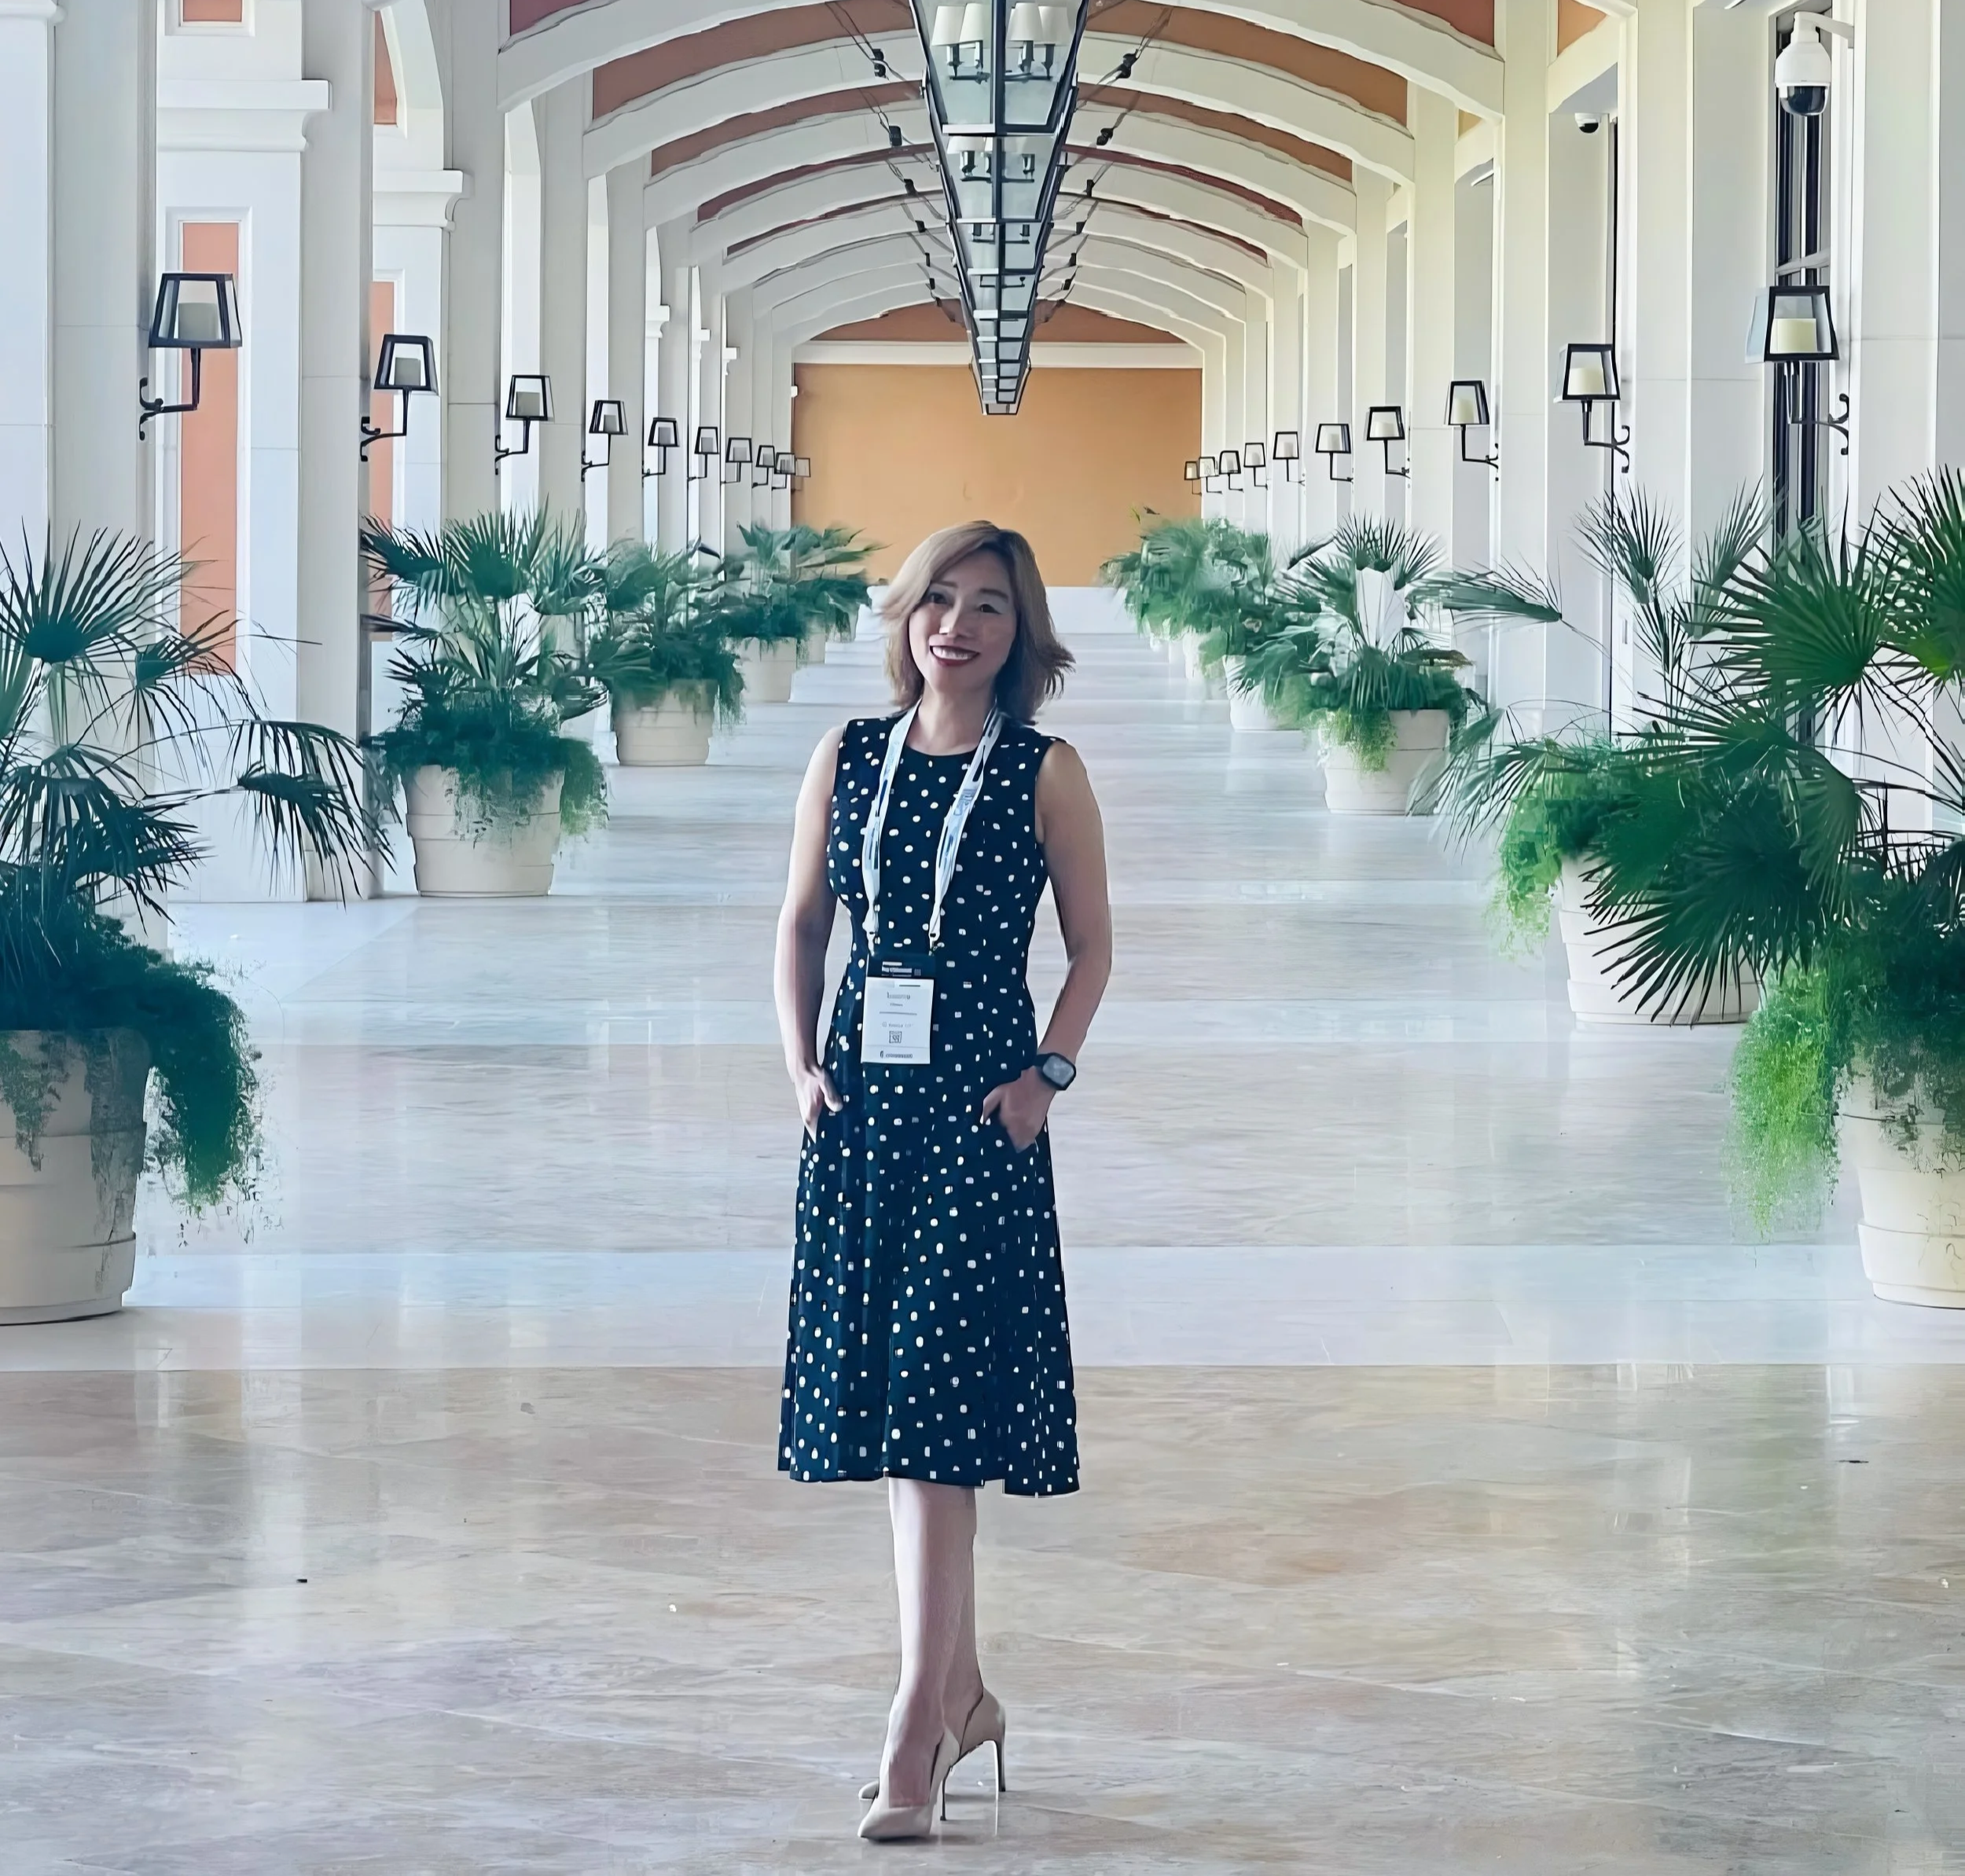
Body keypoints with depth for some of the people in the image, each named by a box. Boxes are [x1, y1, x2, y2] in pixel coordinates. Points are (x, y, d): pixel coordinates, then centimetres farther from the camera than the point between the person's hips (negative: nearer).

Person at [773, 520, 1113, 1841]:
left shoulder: (1046, 772, 0)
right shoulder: (849, 758, 9)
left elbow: (1092, 943, 3)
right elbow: (802, 922, 14)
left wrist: (1048, 1072, -8)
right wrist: (802, 1059, 2)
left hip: (978, 1110, -4)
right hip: (861, 1102, 4)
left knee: (938, 1406, -11)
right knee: (879, 1397, 8)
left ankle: (918, 1729, -11)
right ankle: (963, 1694, 21)